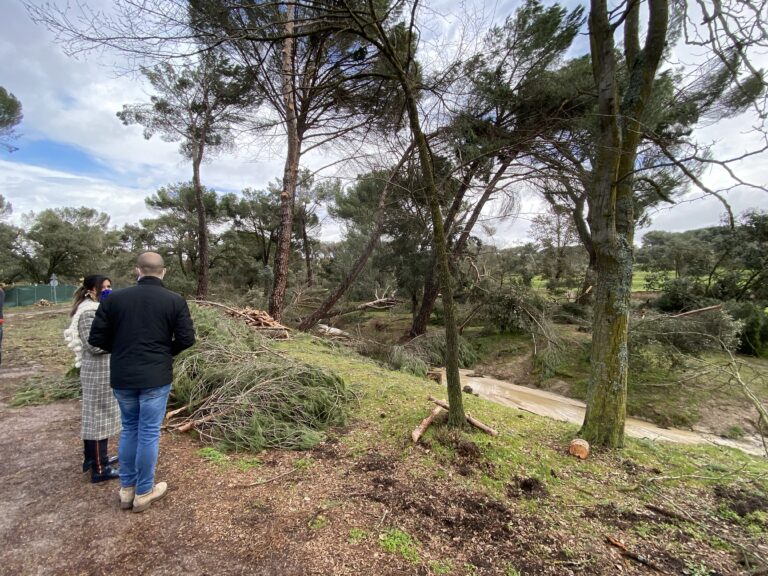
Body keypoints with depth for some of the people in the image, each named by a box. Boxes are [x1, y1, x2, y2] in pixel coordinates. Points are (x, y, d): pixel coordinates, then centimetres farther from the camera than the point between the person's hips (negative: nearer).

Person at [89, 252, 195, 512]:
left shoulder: (115, 298, -3)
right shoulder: (175, 301, -9)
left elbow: (97, 338, -1)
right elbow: (186, 339, -10)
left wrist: (121, 350, 16)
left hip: (122, 377, 3)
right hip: (156, 377, -3)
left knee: (129, 429, 20)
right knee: (149, 433, 9)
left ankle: (126, 489, 32)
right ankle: (143, 492, 23)